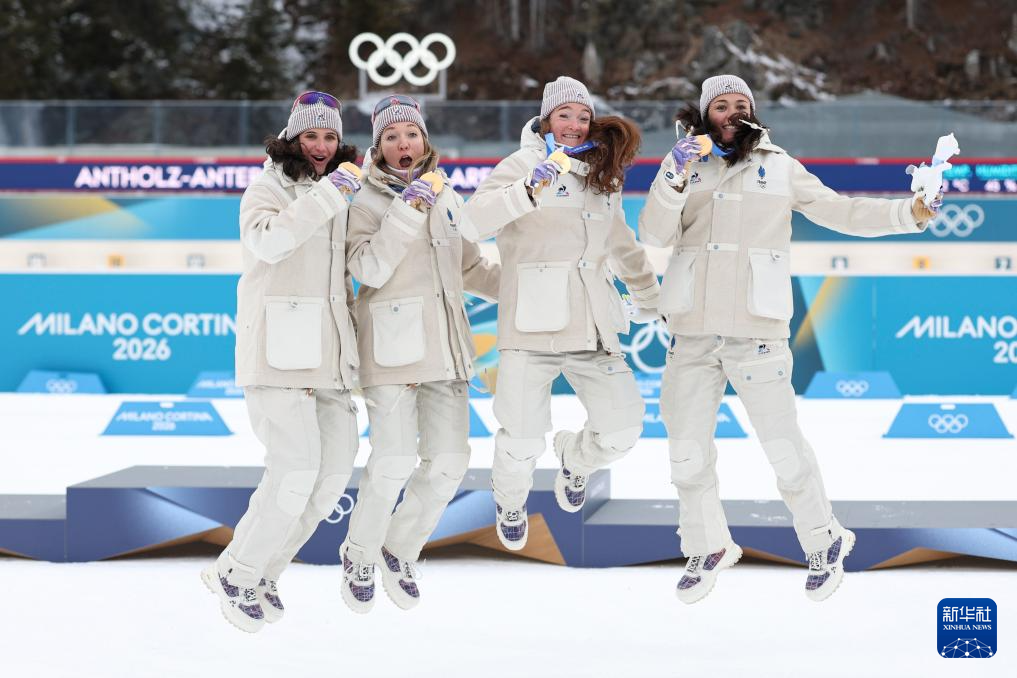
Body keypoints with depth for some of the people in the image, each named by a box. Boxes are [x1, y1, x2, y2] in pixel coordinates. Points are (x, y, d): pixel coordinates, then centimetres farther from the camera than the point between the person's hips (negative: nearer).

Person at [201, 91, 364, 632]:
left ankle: (262, 571, 13)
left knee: (335, 467, 1)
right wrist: (327, 194, -26)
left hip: (326, 353, 7)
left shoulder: (337, 199, 18)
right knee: (296, 467, -17)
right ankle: (235, 574, -3)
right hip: (277, 348, -7)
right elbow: (267, 240, -23)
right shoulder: (269, 189, -2)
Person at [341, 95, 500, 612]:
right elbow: (369, 269, -14)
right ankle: (360, 554, 10)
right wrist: (406, 212, -20)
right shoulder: (368, 200, 1)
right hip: (392, 341, -5)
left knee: (448, 461, -2)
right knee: (394, 460, -14)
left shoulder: (446, 199, 16)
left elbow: (471, 270, 26)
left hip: (443, 345, 5)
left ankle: (400, 552, 19)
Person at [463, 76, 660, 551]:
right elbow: (473, 223, -17)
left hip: (592, 328, 5)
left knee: (623, 430, -3)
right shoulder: (524, 164, -2)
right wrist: (529, 191, -30)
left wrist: (652, 300, 35)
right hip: (532, 329, -5)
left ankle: (574, 458, 33)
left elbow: (622, 246, 31)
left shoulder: (602, 174, 17)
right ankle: (510, 502, 33)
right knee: (523, 441, -2)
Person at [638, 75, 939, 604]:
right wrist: (673, 182, -19)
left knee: (784, 448, -6)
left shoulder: (778, 167, 5)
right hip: (692, 334, 2)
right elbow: (655, 234, -3)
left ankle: (824, 543, 14)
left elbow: (840, 212, 6)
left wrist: (909, 213, -6)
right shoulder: (683, 162, 6)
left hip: (756, 332, -2)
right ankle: (708, 548, 27)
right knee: (687, 453, 8)